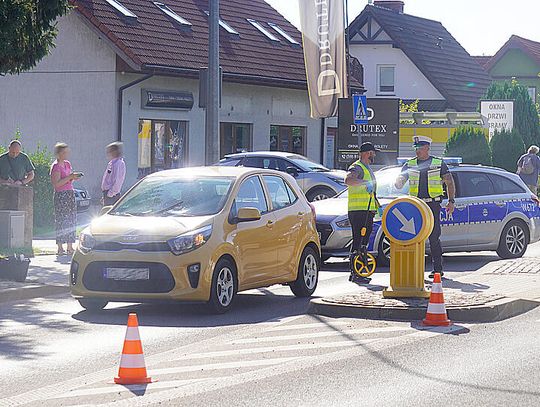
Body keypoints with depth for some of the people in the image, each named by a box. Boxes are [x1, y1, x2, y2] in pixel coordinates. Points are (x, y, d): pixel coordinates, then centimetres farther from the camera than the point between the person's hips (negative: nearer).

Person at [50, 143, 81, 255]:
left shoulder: (67, 164, 15)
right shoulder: (56, 166, -10)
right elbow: (56, 183, -17)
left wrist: (74, 176, 3)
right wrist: (70, 177, -19)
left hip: (70, 193, 8)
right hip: (61, 195, -8)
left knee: (72, 220, 6)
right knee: (61, 221, -8)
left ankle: (70, 247, 9)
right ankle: (60, 248, -7)